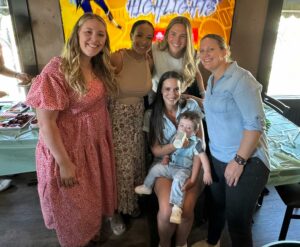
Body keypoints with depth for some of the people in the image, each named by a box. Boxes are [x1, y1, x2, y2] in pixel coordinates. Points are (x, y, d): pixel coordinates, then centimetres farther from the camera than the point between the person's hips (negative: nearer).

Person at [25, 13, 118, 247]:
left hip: (97, 145, 7)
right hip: (69, 149, -7)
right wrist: (64, 163, -20)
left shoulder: (100, 67, 1)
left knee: (95, 196, 27)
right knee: (74, 206, 17)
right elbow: (45, 123, -22)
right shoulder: (57, 70, -23)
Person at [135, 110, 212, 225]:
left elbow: (203, 157, -17)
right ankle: (147, 187, 25)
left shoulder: (196, 142, -12)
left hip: (183, 169, -7)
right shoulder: (176, 138, 7)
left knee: (178, 180, -35)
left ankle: (177, 208, -36)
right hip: (170, 166, 7)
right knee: (155, 168, 3)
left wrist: (207, 172, -26)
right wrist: (165, 158, 2)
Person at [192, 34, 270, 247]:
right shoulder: (212, 80, 10)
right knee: (216, 204, 25)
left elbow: (256, 123, -22)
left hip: (247, 162, -8)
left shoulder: (240, 79, -18)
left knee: (237, 220, 5)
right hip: (218, 157, 8)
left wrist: (239, 160, -22)